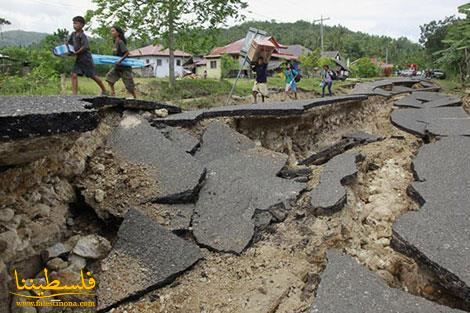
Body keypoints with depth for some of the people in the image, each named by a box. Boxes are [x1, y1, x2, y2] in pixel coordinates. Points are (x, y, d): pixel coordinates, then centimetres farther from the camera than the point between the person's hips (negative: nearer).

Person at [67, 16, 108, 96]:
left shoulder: (82, 35, -14)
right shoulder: (73, 34, 8)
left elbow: (85, 47, -21)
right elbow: (69, 43, 18)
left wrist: (76, 53, -22)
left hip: (86, 58, -7)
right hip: (79, 59, 7)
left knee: (93, 76, 2)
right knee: (74, 75, -5)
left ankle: (104, 91, 18)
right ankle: (74, 94, -5)